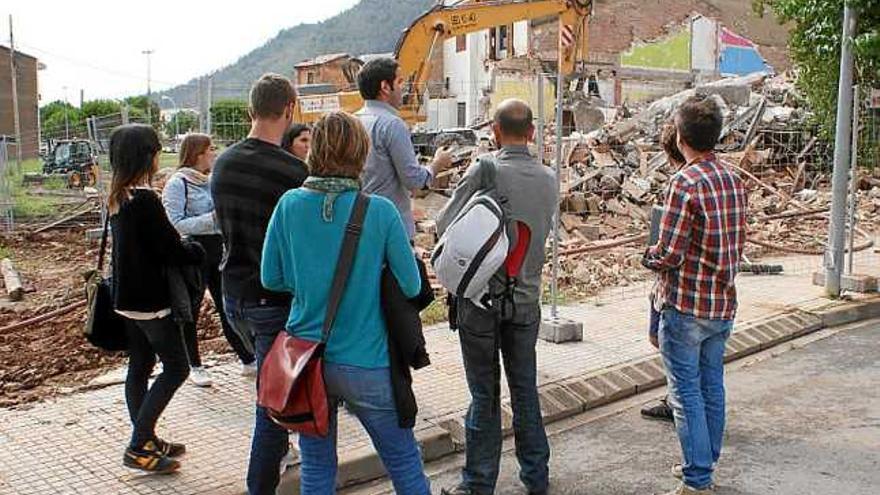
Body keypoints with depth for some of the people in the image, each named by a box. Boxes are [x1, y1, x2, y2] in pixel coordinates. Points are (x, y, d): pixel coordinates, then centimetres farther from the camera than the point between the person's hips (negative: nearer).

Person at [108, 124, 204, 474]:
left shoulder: (117, 197, 8)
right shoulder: (145, 200, -21)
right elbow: (171, 251, -20)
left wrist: (184, 246, 7)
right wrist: (200, 250, -1)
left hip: (128, 296, 9)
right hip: (150, 300, -9)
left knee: (140, 366, 15)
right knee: (176, 367, -1)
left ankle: (145, 440, 26)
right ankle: (138, 448, 0)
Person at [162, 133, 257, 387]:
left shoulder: (213, 180, 8)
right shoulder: (177, 184, -11)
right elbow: (175, 223, -20)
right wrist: (212, 219, -23)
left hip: (218, 250, 6)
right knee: (191, 311, 8)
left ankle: (248, 361, 18)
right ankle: (195, 366, 21)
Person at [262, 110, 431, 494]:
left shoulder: (290, 204, -7)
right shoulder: (380, 211, -14)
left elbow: (271, 278, 1)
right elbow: (411, 287, -7)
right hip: (364, 364, -3)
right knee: (404, 461, 15)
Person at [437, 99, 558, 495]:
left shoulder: (484, 173, -15)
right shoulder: (549, 179, 0)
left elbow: (444, 226, -10)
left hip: (481, 300, -4)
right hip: (527, 298, 4)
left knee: (485, 394, 5)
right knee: (525, 389, 16)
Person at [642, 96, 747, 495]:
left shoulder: (686, 182, -18)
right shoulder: (734, 181, 5)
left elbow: (668, 254, -19)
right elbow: (738, 242, 12)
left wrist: (649, 256, 2)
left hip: (686, 305, -7)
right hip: (723, 302, 8)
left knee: (686, 391, 1)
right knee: (712, 385, 16)